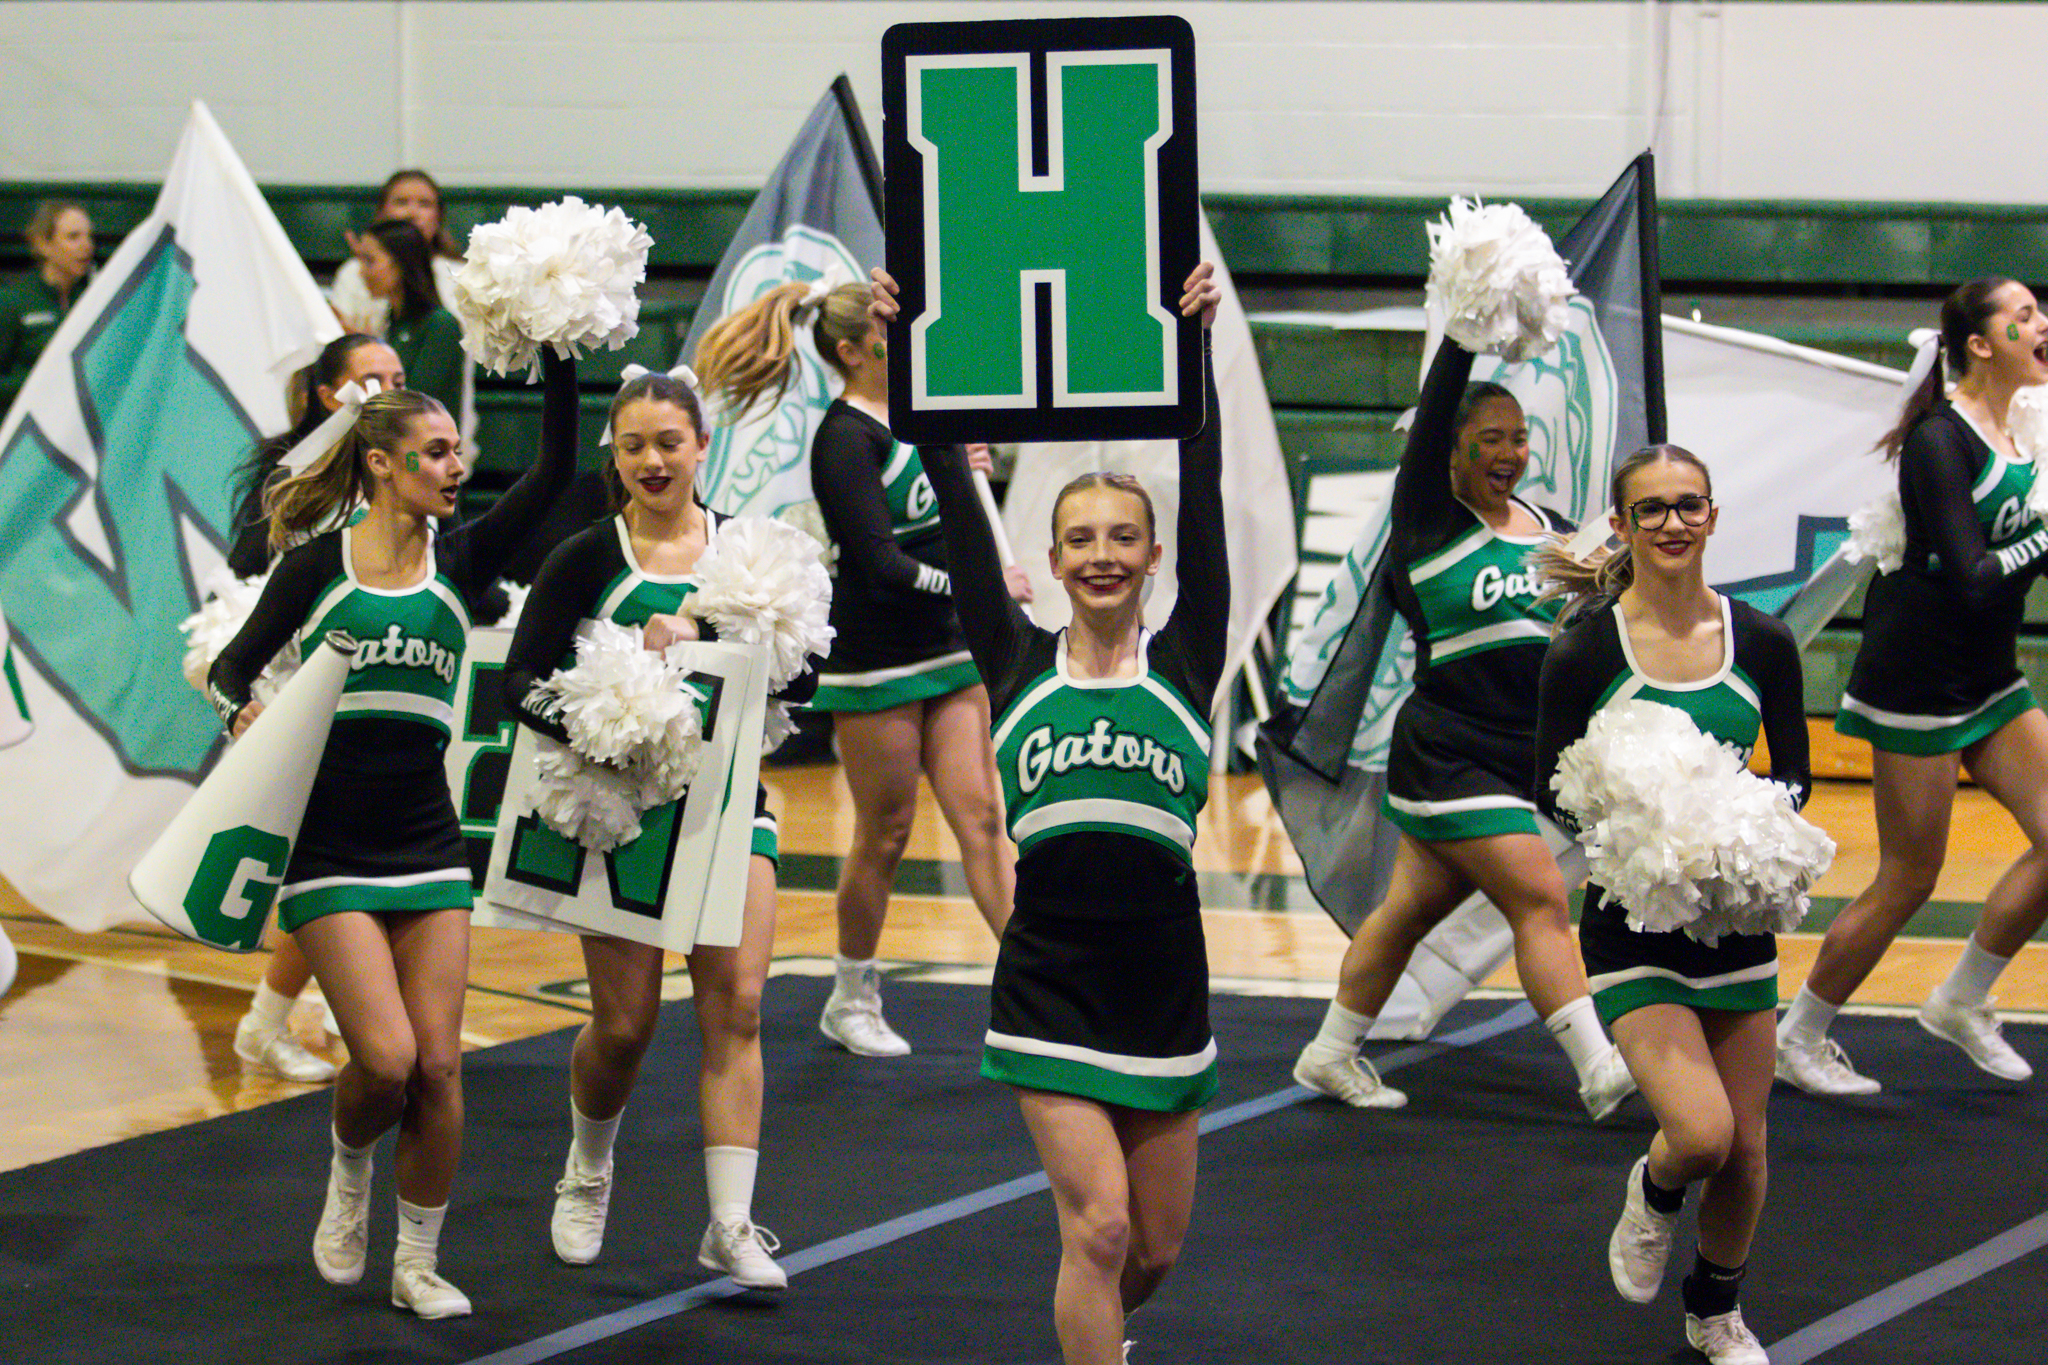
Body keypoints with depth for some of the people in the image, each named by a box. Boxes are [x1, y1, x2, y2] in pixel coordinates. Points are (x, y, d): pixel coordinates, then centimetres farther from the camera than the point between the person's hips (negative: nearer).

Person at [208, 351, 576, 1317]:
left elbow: (553, 474, -5)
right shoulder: (316, 566, -1)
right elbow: (233, 665, 5)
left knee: (438, 1065, -2)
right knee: (386, 1058, -14)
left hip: (427, 842, 3)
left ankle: (418, 1263, 13)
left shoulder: (458, 563, 5)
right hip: (327, 848, -3)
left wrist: (556, 360, -15)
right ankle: (348, 1174, 19)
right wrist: (243, 710, -17)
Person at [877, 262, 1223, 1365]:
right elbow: (960, 516, -1)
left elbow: (1205, 499, -5)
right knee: (1099, 1227, -14)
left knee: (1154, 1249, 12)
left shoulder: (1186, 662, 2)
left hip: (1164, 981, 2)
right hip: (1050, 979, -2)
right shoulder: (1019, 665, 3)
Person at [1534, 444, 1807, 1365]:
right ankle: (1653, 1196, 17)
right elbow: (1551, 792, -4)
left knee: (1744, 1146, 8)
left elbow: (1795, 774, 8)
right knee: (1701, 1132, -19)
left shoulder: (1761, 642, 0)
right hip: (1632, 917, -3)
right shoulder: (1586, 650, -9)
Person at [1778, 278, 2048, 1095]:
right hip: (1919, 681, -8)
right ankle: (1798, 1040, 16)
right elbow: (1972, 580, -25)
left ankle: (1962, 1004, 18)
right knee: (1908, 880, -1)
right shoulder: (1941, 439, -18)